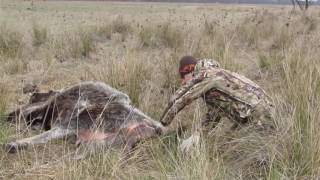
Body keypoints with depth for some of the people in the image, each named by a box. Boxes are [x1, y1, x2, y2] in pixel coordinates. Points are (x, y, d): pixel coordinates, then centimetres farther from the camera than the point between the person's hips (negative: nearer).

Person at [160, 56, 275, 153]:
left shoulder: (205, 74, -11)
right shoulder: (211, 79, 18)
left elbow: (178, 99, -10)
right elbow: (213, 114, 14)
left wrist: (162, 124, 2)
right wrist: (196, 135, 1)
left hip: (258, 112, -10)